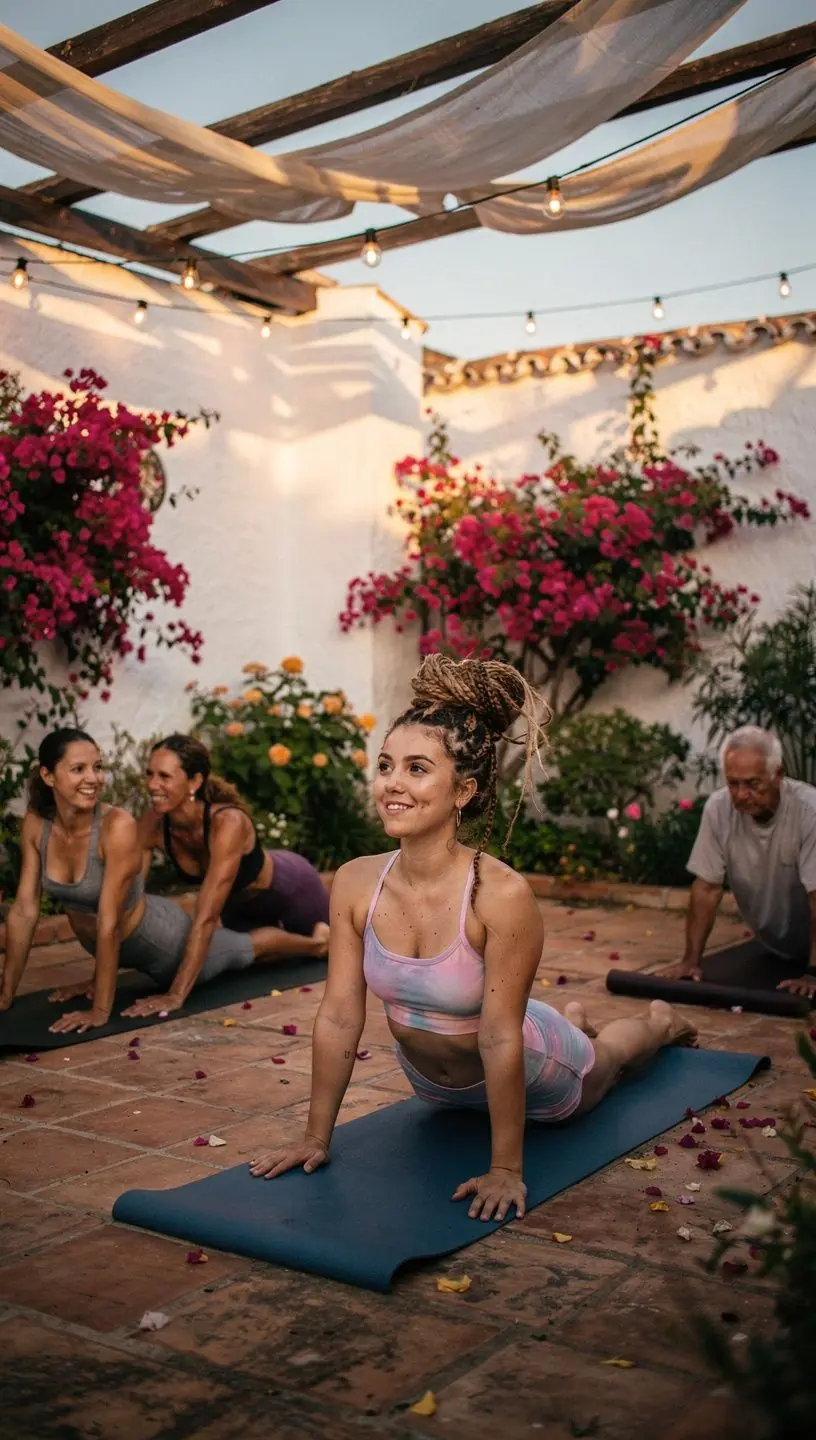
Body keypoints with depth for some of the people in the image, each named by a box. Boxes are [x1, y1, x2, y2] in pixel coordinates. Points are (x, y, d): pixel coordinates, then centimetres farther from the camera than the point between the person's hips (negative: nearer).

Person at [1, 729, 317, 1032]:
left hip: (160, 938, -4)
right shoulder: (36, 824, -20)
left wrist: (101, 1011, -34)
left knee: (244, 949, 25)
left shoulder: (118, 826, -37)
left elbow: (109, 922, -36)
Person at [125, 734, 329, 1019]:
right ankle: (311, 944, 55)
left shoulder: (228, 823, -46)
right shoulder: (153, 825, -30)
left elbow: (206, 918, -49)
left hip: (291, 888, -5)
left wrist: (176, 995, -52)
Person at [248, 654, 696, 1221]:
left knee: (602, 1056, 32)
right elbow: (339, 1017, -19)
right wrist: (316, 1138, -14)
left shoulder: (502, 896, -40)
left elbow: (501, 1041, -35)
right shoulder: (355, 883, -26)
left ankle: (659, 1022, 64)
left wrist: (505, 1170, -28)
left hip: (529, 1075, -3)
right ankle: (573, 1019, 66)